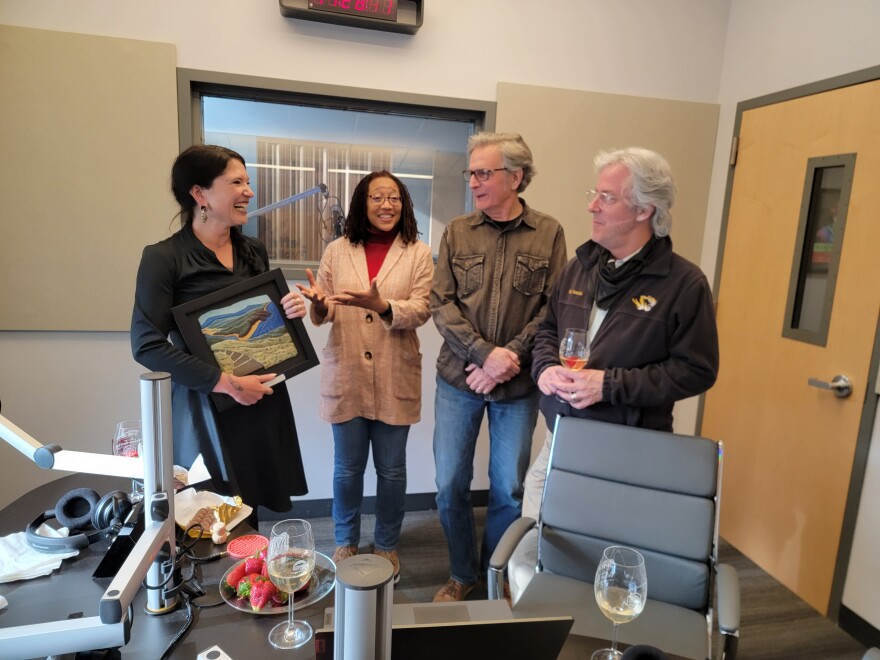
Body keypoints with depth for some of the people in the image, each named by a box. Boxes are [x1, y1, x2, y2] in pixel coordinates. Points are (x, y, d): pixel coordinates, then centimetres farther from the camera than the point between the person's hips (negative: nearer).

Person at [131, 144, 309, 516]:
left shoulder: (254, 252, 8)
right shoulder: (164, 258, -10)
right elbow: (147, 345, -15)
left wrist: (289, 313, -5)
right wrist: (227, 383, -19)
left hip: (262, 402, 5)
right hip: (205, 408, -5)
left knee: (247, 513, 12)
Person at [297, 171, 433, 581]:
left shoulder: (418, 253, 0)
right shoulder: (337, 251, 3)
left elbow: (421, 311, -10)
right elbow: (321, 315, 3)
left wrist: (381, 305, -27)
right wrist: (319, 306, -21)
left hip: (395, 378, -1)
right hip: (346, 375, 1)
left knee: (391, 470, 13)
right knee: (347, 468, 15)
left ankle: (387, 545, 35)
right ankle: (346, 542, 38)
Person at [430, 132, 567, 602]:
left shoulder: (548, 234, -2)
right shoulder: (457, 232, 2)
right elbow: (441, 304, -4)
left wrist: (511, 357, -17)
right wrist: (486, 353, -17)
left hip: (519, 385, -1)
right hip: (459, 378, 1)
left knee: (509, 489, 12)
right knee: (450, 485, 9)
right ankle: (462, 574, 33)